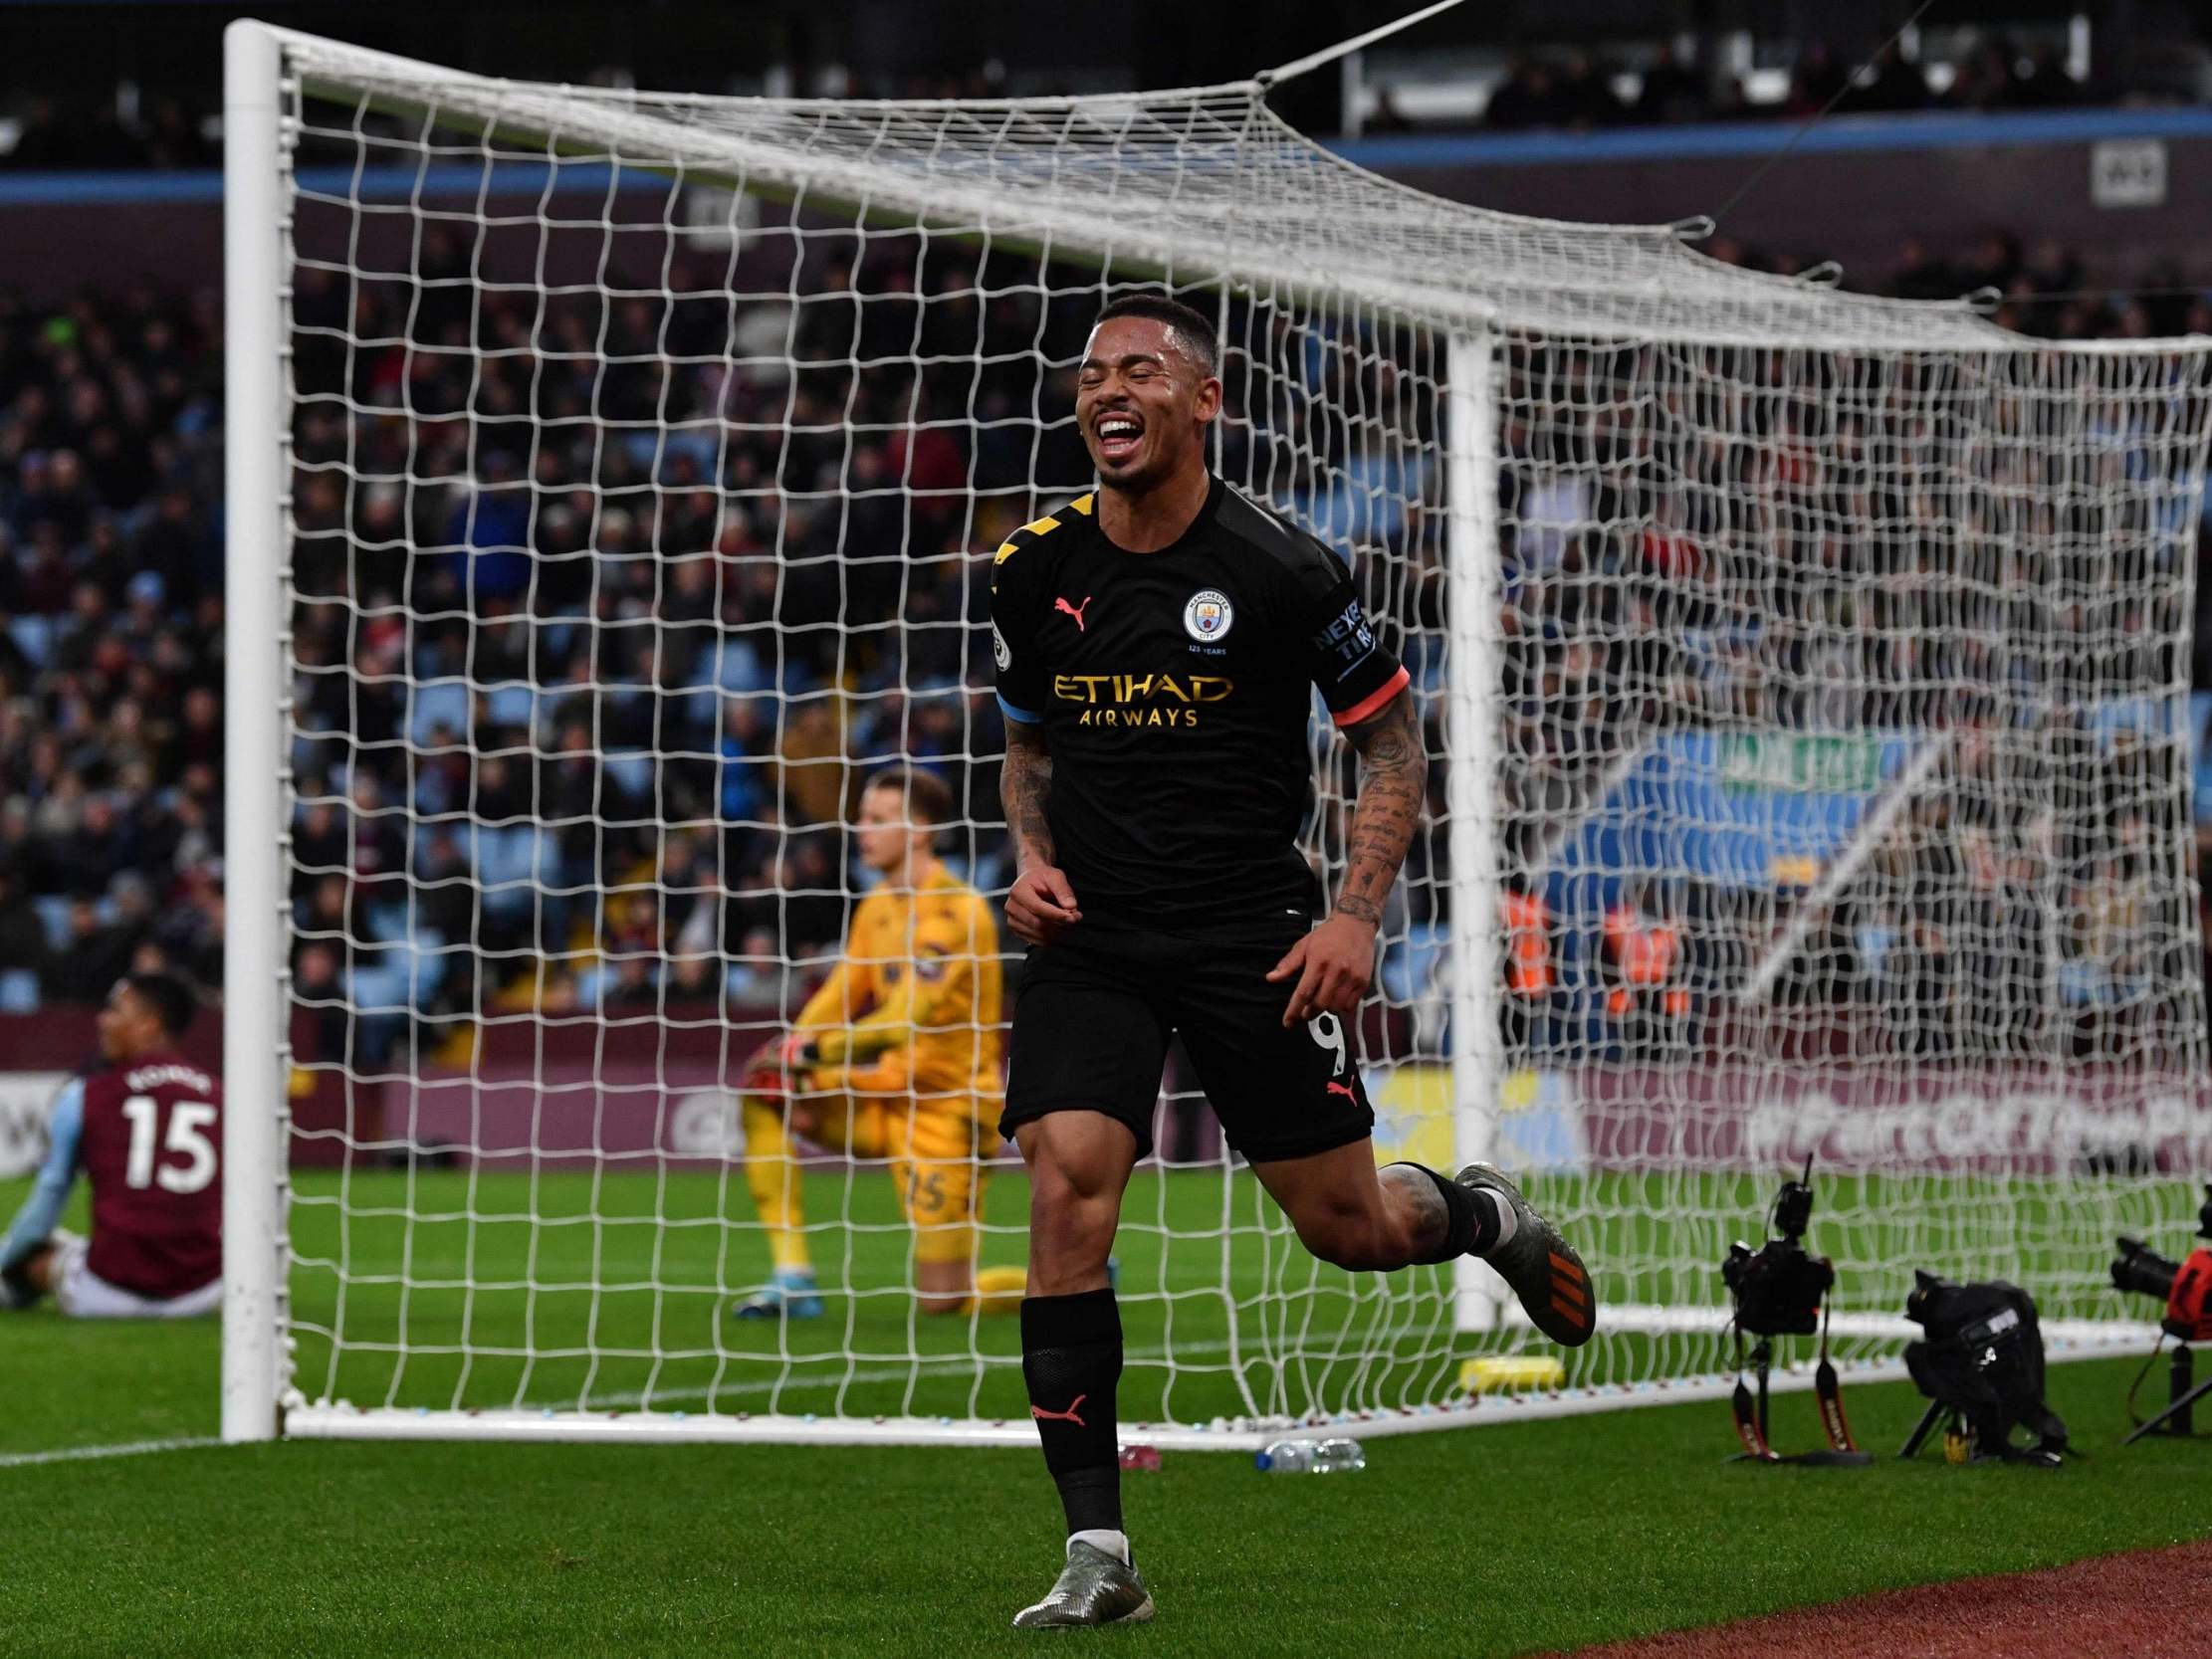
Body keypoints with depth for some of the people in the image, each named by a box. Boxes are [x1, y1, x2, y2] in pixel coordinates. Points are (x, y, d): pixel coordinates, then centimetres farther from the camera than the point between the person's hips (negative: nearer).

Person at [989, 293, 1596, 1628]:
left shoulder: (1282, 570, -9)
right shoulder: (1038, 573, 3)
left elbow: (1395, 740, -1)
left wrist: (1356, 918, -11)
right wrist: (1034, 855, 1)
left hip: (1250, 933, -2)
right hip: (1093, 935, 3)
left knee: (1348, 1226, 0)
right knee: (1069, 1183, -17)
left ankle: (1480, 1216, 40)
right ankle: (1098, 1553, -14)